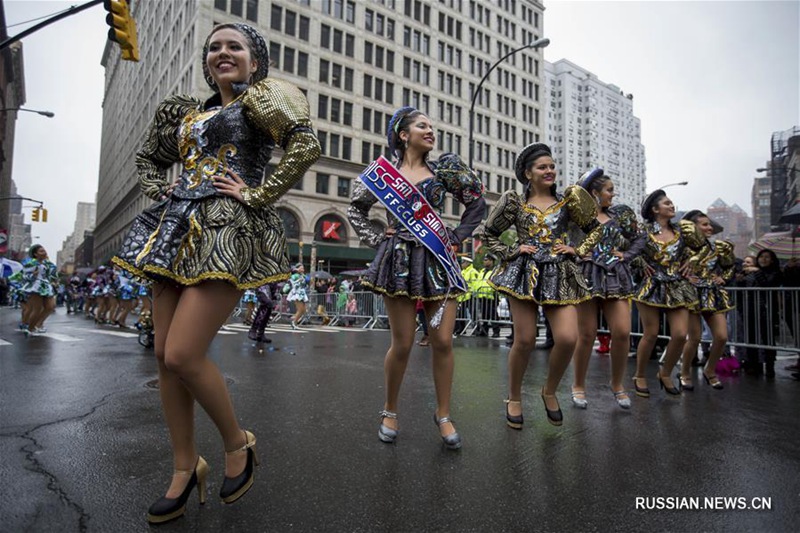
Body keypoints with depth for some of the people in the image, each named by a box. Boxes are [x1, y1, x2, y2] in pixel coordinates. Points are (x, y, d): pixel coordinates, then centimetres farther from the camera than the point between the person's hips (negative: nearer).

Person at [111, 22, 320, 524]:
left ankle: (238, 443, 10)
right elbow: (149, 158, 36)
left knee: (184, 355, -15)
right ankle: (185, 467, 20)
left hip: (229, 231, -8)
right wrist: (159, 192, 15)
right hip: (178, 231, 8)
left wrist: (257, 193, -12)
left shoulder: (260, 98, 5)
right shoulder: (189, 112, 24)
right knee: (165, 355, 5)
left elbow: (306, 144, -13)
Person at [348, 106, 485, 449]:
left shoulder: (444, 169, 9)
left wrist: (457, 237, 7)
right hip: (399, 260, -2)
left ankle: (443, 415, 16)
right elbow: (355, 208, 17)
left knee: (442, 341, -1)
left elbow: (477, 202, 15)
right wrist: (374, 239, 5)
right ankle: (390, 411, 22)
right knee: (402, 344, -1)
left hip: (437, 260, 2)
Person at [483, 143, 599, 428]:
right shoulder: (514, 201, 7)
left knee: (568, 338, -10)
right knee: (525, 340, -3)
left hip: (559, 275, 2)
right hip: (524, 273, -2)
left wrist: (577, 250, 5)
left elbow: (594, 230, 20)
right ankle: (514, 398, 19)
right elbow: (489, 234, 11)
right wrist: (511, 252, -1)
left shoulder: (566, 201, 11)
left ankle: (550, 391, 18)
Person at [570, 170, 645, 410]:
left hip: (616, 278, 4)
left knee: (622, 332, -5)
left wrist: (626, 255, 7)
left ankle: (617, 384, 16)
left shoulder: (620, 214, 16)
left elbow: (639, 239, 19)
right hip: (587, 277, -4)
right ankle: (579, 385, 16)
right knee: (587, 335, -1)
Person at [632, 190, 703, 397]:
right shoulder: (644, 231, -4)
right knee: (650, 335, 0)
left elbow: (702, 248, 19)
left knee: (680, 335, -4)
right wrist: (641, 264, -3)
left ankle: (665, 374, 19)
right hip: (652, 286, -4)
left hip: (677, 288, 4)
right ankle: (640, 376, 17)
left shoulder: (681, 230, 7)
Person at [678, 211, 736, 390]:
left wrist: (723, 278, 7)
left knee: (722, 337, -1)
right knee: (695, 338, -4)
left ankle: (710, 370, 24)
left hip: (713, 295, 5)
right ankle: (685, 373, 17)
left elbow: (731, 265, 22)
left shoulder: (718, 246, 6)